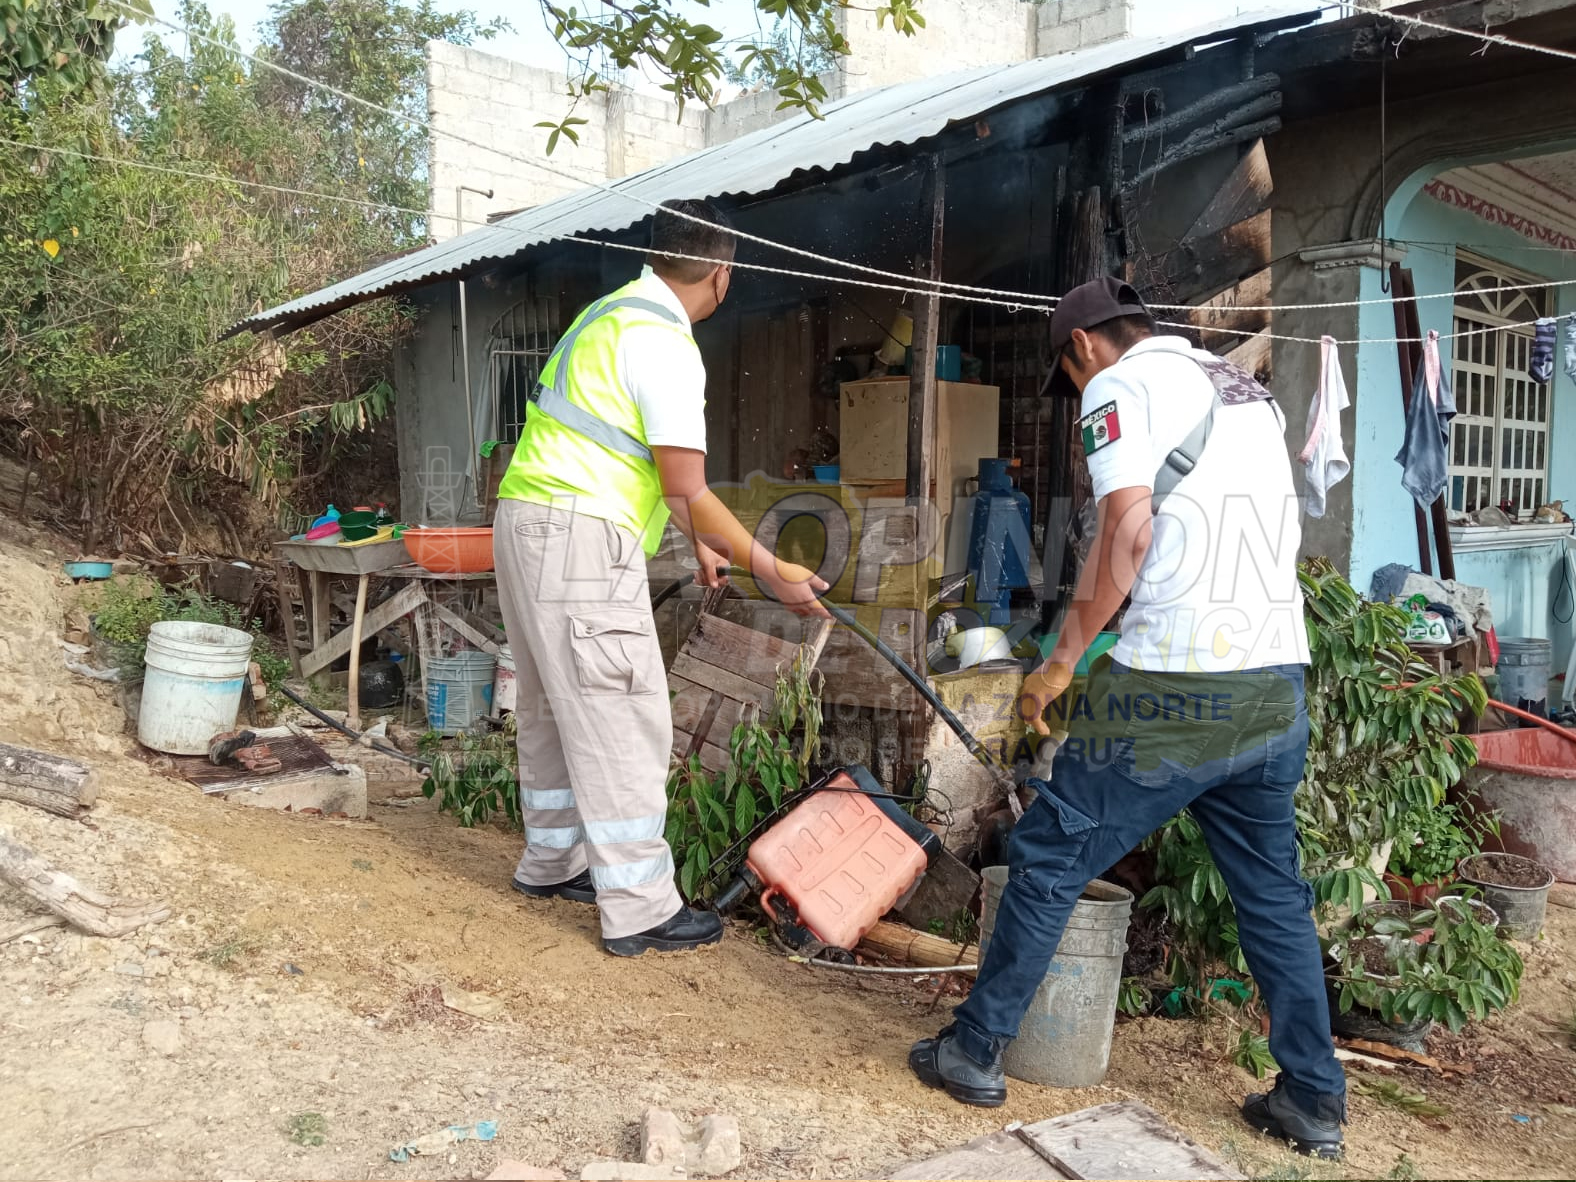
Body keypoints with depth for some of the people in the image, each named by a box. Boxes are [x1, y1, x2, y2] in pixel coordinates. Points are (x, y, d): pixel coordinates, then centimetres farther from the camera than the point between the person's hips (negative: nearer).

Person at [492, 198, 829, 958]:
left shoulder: (613, 315, 17)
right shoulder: (665, 346, -14)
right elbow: (687, 491, -16)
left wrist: (699, 544, 27)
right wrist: (771, 572, -7)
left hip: (528, 525, 10)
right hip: (580, 539, -10)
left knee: (551, 706, 19)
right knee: (621, 722, -5)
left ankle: (550, 861, 33)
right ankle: (639, 911, 3)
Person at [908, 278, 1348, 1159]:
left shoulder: (1120, 387, -2)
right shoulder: (1250, 391, 21)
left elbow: (1129, 531, -16)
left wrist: (1062, 662, -9)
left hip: (1175, 690, -7)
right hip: (1280, 686, 8)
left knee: (1051, 860, 5)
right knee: (1274, 895, 18)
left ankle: (977, 1052, 16)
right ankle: (1315, 1103, 26)